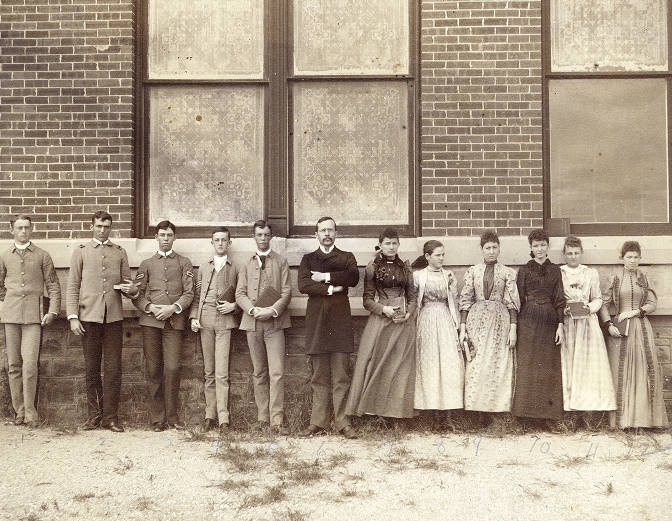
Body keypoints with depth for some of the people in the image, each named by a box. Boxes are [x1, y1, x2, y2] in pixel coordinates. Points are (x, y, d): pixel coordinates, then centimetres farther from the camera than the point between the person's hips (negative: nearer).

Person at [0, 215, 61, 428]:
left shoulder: (42, 256, 7)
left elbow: (53, 286, 7)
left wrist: (52, 311, -2)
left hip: (33, 316, -2)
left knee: (30, 364, -11)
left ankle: (30, 412, -4)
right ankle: (19, 411, 11)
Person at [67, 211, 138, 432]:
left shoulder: (120, 252, 14)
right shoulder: (81, 251, 9)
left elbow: (127, 282, 17)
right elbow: (72, 287, 6)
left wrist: (132, 290, -8)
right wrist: (72, 317, -4)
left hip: (113, 316, 1)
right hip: (89, 316, -1)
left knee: (113, 369, -2)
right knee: (92, 368, 4)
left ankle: (110, 417, 5)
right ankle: (94, 414, 14)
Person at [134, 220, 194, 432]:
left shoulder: (184, 263, 13)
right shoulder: (147, 264, 16)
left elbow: (189, 293, 5)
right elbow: (137, 294, 11)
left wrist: (173, 308, -11)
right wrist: (150, 307, -7)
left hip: (174, 321, -1)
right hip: (151, 321, 1)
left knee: (172, 368, -9)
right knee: (153, 370, 1)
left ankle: (172, 416, 3)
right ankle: (157, 418, 8)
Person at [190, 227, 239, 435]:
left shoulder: (235, 269, 9)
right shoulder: (203, 269, 18)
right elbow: (196, 296, 15)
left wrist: (233, 305, -7)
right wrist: (194, 317, 2)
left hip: (225, 323, -3)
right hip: (205, 322, 3)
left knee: (222, 373, -9)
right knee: (209, 372, 6)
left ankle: (223, 419, -8)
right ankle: (210, 416, 11)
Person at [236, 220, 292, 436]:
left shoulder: (281, 262, 10)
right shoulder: (247, 264, 16)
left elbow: (286, 292, 2)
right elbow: (240, 294, 8)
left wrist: (272, 310, -14)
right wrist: (253, 309, -10)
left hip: (274, 322, -3)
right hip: (252, 322, 3)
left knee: (277, 373, -11)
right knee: (259, 373, 6)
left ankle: (277, 421, -11)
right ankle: (262, 418, 12)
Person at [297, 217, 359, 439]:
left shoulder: (346, 257, 15)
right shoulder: (308, 259, 16)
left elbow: (353, 277, -7)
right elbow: (303, 285, -2)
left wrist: (326, 277, -8)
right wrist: (330, 289, -9)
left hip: (340, 321, -1)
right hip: (316, 321, 1)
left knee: (341, 376, -2)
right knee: (318, 377, 2)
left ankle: (342, 423, 2)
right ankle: (318, 423, 6)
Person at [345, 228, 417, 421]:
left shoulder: (405, 268, 11)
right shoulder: (373, 267, 2)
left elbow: (412, 296, 13)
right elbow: (367, 300, 0)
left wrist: (408, 313, -5)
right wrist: (384, 309, -16)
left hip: (403, 323, 3)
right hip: (380, 320, -3)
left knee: (401, 366, 3)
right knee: (377, 364, -4)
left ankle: (396, 410, 9)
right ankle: (374, 407, 4)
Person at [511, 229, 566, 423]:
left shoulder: (555, 270, 10)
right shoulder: (525, 270, 6)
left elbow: (559, 299, 6)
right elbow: (519, 299, 4)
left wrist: (561, 325, -2)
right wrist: (516, 325, -2)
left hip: (550, 320, 2)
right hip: (529, 321, -2)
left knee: (549, 366, 3)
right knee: (528, 364, -4)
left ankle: (548, 408, 9)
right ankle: (528, 408, 0)